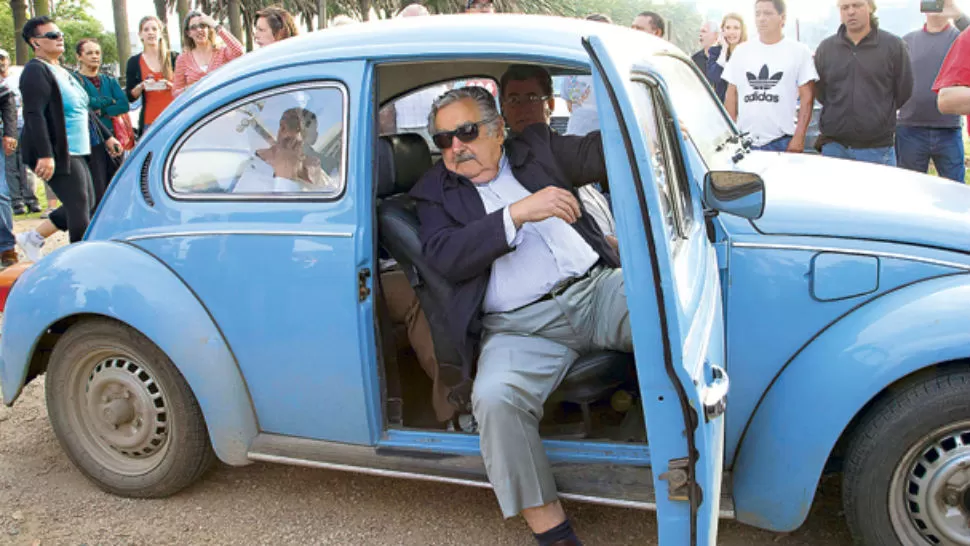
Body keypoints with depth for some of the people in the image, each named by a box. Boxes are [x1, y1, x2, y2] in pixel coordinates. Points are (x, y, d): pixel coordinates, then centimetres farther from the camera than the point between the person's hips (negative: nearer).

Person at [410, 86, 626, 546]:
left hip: (598, 288, 3)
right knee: (494, 398, -31)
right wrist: (517, 213, -16)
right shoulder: (435, 191, 11)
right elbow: (443, 257, -7)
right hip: (520, 325, -2)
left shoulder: (536, 146, 20)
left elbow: (595, 153, 14)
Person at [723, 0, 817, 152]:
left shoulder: (799, 51, 4)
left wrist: (799, 137, -8)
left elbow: (807, 97, 1)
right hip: (744, 141, 3)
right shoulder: (741, 51, 13)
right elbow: (731, 95, 13)